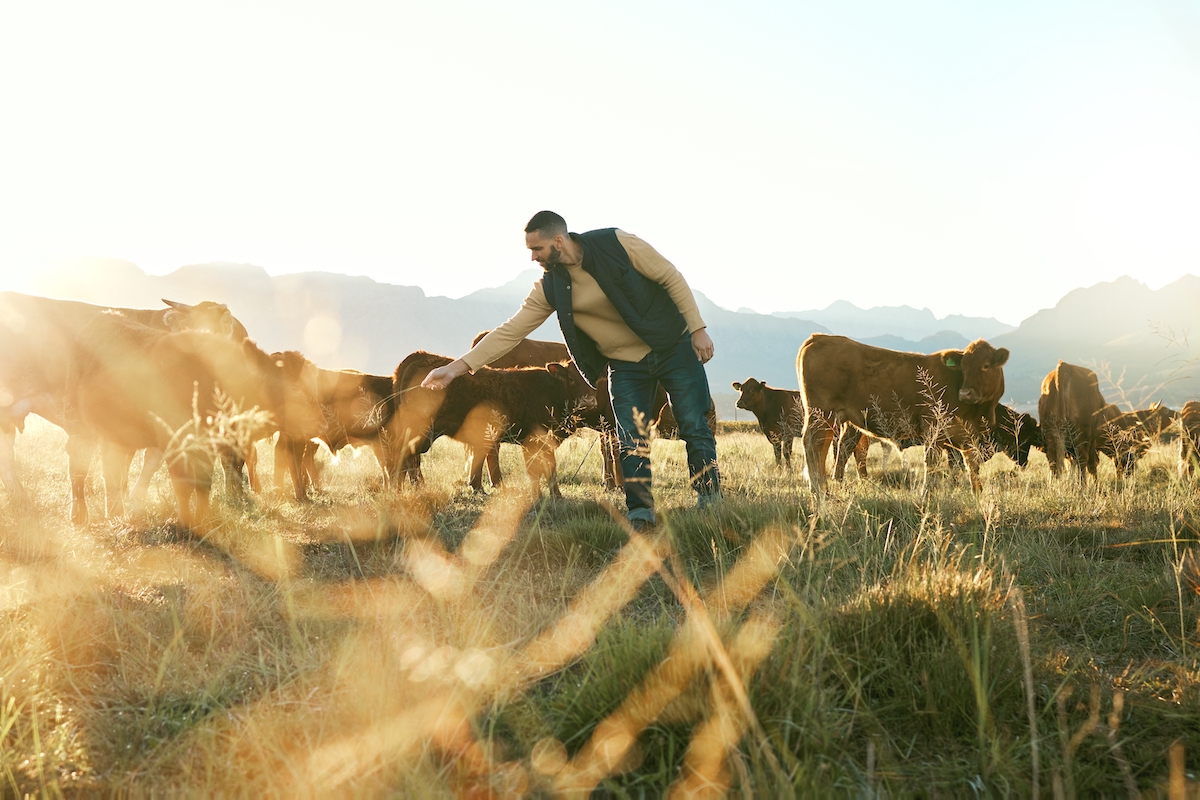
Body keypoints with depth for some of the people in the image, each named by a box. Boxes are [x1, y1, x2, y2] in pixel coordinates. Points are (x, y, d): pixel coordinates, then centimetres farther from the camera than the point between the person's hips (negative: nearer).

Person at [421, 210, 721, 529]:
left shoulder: (618, 244, -17)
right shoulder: (550, 288, -7)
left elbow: (671, 278, -10)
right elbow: (510, 332, -8)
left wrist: (697, 329, -13)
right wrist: (458, 366, -15)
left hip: (674, 348, -3)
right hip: (626, 365, 3)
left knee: (695, 428, 0)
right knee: (631, 442, -5)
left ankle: (710, 504, 13)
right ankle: (640, 515, 5)